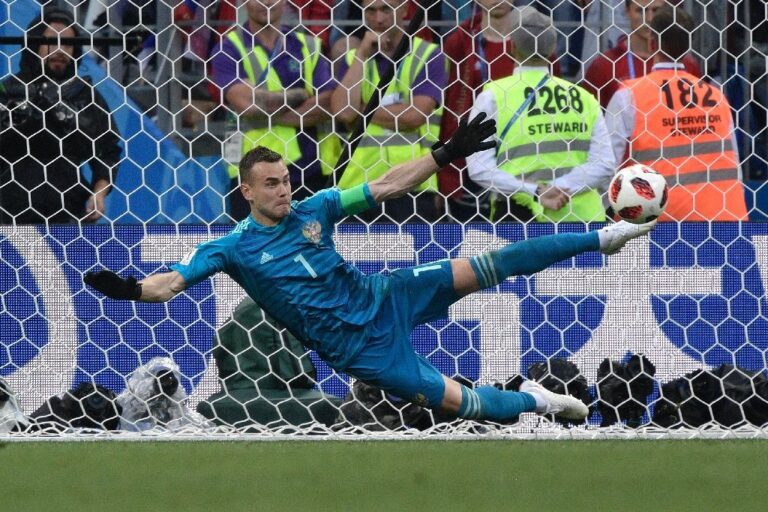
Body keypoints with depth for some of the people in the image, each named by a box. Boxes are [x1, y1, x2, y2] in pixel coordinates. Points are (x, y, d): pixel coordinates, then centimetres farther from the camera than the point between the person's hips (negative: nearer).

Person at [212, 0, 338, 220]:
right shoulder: (230, 48, 1)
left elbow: (325, 104, -3)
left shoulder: (307, 45, 10)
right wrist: (299, 95, -4)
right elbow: (245, 102, -15)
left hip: (310, 169, 3)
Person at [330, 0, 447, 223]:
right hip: (358, 186, 3)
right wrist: (363, 54, -1)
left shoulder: (428, 55, 4)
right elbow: (342, 111, -3)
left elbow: (414, 115, -10)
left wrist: (360, 112, -1)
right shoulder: (353, 59, 15)